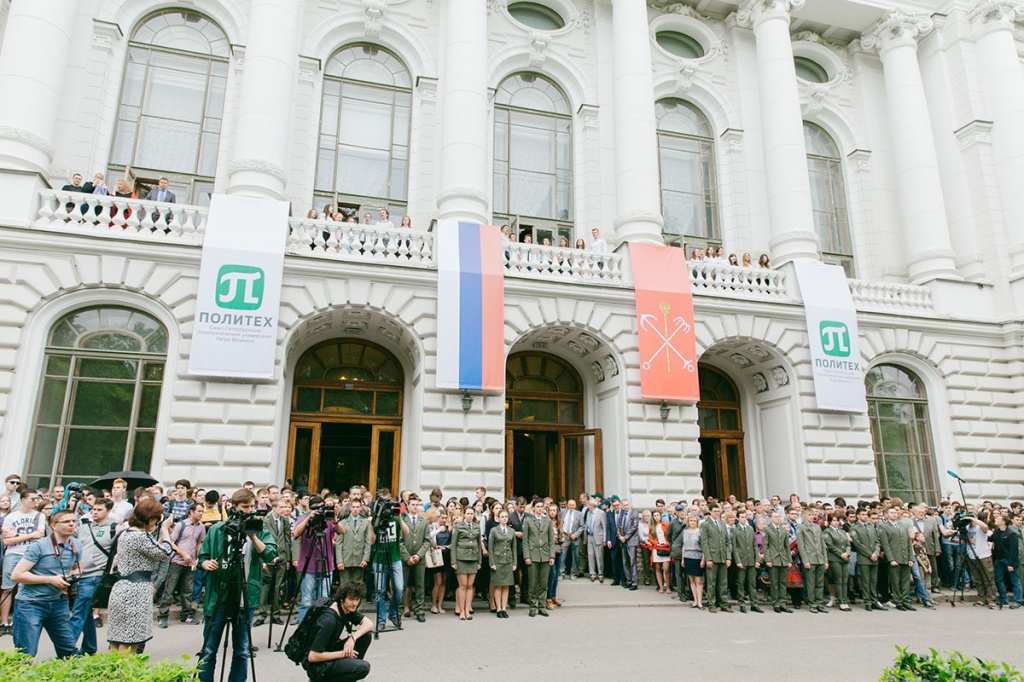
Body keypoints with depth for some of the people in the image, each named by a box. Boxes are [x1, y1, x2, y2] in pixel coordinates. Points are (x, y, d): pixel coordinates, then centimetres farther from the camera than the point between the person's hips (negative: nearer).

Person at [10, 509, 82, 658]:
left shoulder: (76, 546, 4)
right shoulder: (39, 546, -15)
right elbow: (16, 575, -18)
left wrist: (72, 577, -1)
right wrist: (50, 579, -21)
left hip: (58, 603, 6)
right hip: (31, 603, -6)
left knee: (70, 652, 10)